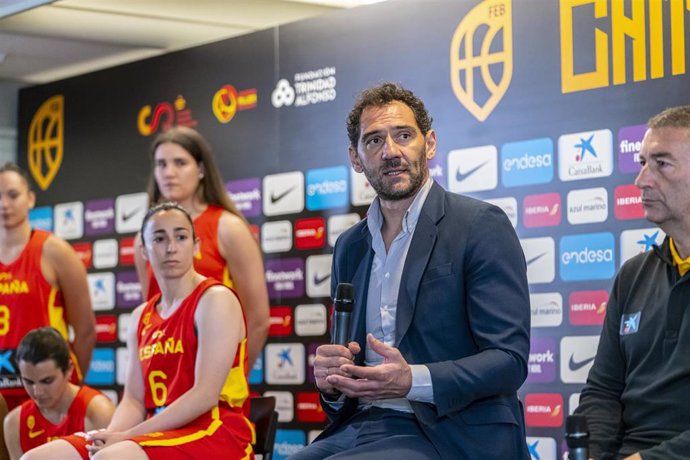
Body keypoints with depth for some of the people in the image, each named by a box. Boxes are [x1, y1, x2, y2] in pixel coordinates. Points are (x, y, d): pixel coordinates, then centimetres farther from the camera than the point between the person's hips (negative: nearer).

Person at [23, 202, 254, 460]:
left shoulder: (216, 300, -6)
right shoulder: (141, 317, 17)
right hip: (160, 434, 8)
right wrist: (112, 436, -11)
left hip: (215, 432, -7)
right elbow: (134, 400, 13)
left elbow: (205, 395, -15)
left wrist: (128, 436, -16)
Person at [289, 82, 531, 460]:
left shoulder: (482, 226, -3)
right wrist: (331, 380, -3)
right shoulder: (349, 248, 16)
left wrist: (413, 381, -25)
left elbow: (509, 359, -10)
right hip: (360, 426, 6)